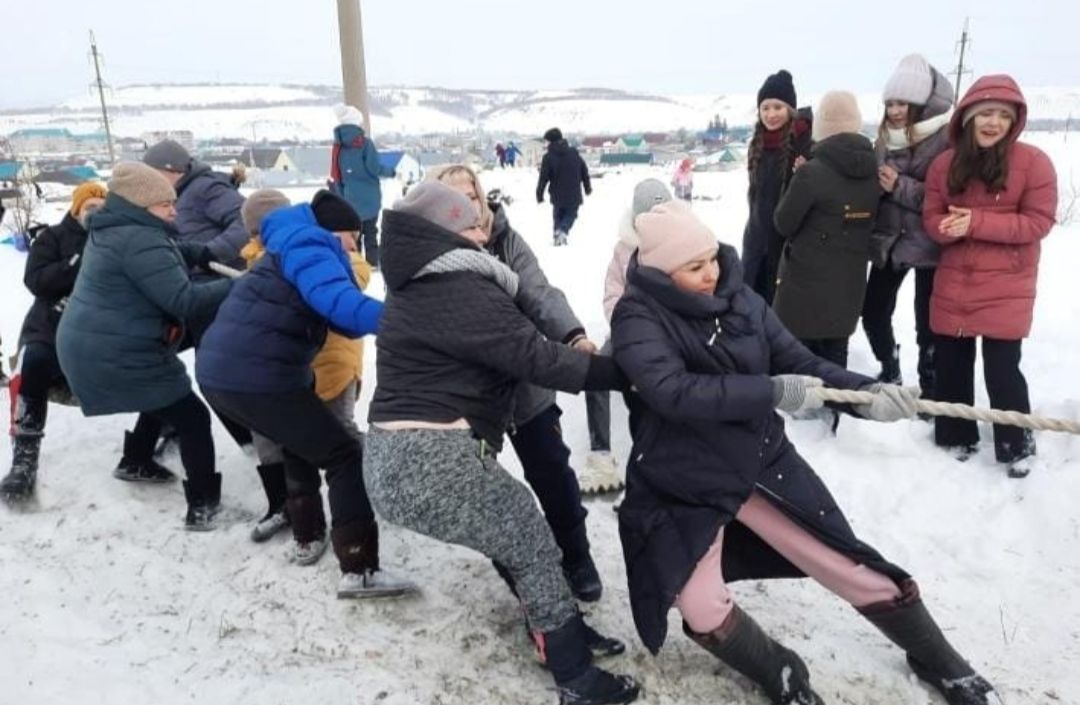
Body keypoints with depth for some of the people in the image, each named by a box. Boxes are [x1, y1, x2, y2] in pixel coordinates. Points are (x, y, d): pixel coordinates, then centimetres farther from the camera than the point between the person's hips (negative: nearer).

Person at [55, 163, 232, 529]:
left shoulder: (113, 231, 12)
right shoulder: (139, 240, -22)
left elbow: (168, 258, 18)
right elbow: (184, 301, -26)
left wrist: (204, 252, 0)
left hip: (87, 349, 11)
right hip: (117, 357, -11)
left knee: (164, 399, 31)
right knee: (192, 418, -3)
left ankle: (135, 463, 46)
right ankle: (202, 506, 1)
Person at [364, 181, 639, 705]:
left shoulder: (415, 286, 17)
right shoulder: (460, 291, -15)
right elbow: (536, 358, -17)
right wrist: (620, 370, -9)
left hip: (393, 454, 9)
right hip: (429, 458, -9)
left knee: (511, 531, 20)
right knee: (532, 543, 3)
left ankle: (558, 631, 33)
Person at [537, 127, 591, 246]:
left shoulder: (548, 157, -9)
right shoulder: (574, 153, 3)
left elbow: (543, 178, -9)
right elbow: (584, 172, 10)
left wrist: (539, 195, 2)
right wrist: (588, 188, 22)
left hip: (557, 196, -1)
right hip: (574, 195, 1)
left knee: (558, 216, 19)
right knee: (571, 214, 15)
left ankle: (558, 233, 4)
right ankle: (563, 231, -12)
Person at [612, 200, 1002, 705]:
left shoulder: (739, 299, -6)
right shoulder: (637, 317, -17)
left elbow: (799, 363, -1)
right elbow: (673, 391, -31)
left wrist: (864, 393, -18)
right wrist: (771, 393, -30)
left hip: (762, 463, 3)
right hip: (681, 484, -2)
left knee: (851, 569, 10)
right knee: (702, 610, -2)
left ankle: (937, 662, 36)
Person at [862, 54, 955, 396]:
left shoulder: (946, 137, -11)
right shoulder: (886, 136, 7)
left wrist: (901, 186, -21)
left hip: (928, 245, -5)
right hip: (887, 240, 6)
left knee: (928, 322, 4)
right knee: (873, 312, 10)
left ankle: (931, 388, 23)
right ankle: (889, 372, 35)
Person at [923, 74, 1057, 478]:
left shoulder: (1032, 162, -8)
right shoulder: (945, 163, 3)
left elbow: (1038, 222, -11)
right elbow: (931, 218, 4)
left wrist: (976, 222, -21)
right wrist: (948, 228, -20)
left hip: (1006, 289, -4)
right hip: (953, 284, 4)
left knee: (1001, 369, -3)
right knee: (950, 364, 11)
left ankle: (1017, 446, 20)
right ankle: (957, 436, 31)